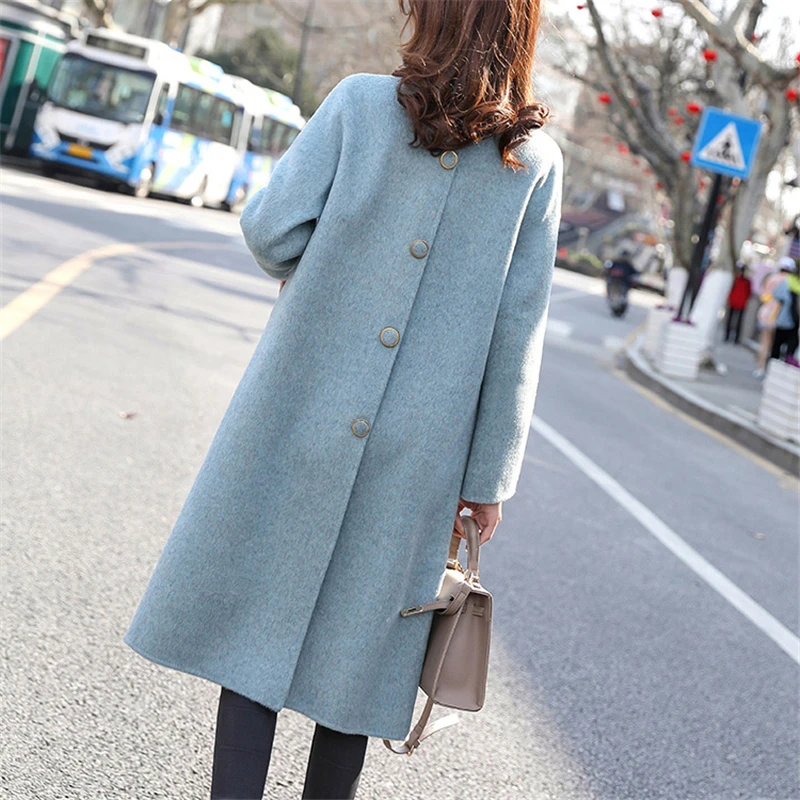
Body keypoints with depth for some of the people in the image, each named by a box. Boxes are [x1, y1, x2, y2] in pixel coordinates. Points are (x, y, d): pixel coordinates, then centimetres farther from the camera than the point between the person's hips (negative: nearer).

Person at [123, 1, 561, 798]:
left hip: (303, 407, -1)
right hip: (419, 449, 2)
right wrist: (490, 475, 2)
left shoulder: (361, 102, -3)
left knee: (258, 602, 10)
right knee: (358, 630, 15)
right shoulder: (536, 160, 0)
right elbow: (517, 332, -3)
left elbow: (271, 228, -9)